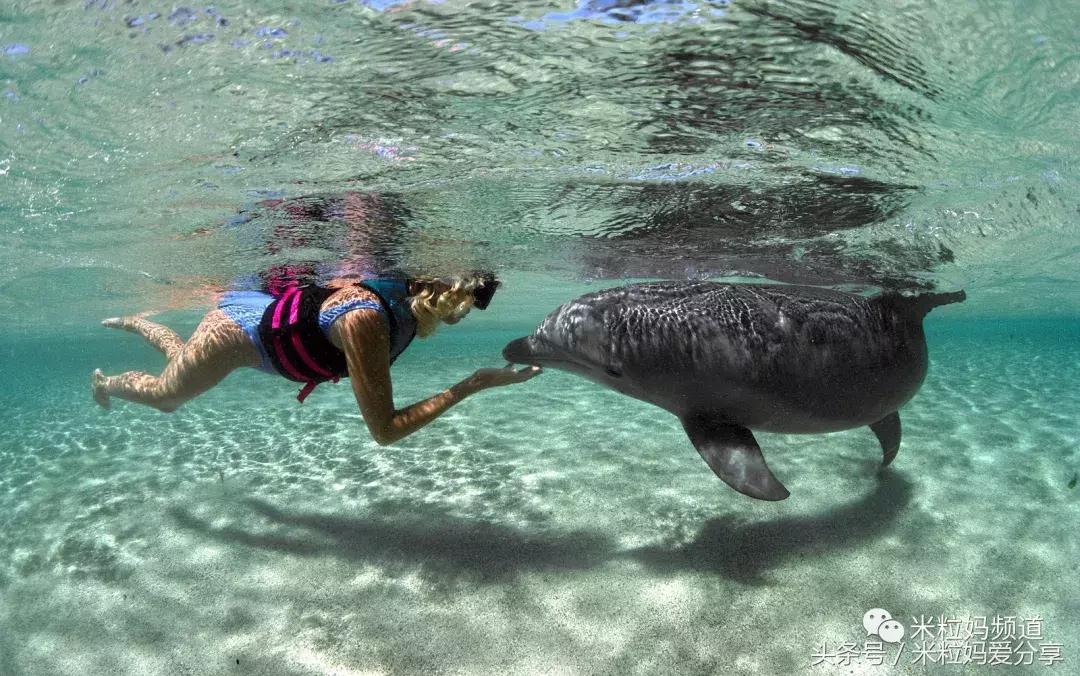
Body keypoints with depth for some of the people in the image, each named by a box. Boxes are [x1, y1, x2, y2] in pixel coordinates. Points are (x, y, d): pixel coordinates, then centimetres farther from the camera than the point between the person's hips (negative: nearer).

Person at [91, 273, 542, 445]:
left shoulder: (411, 298, -20)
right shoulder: (366, 317, -44)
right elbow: (384, 429, -42)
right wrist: (470, 386, -45)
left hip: (272, 310, 7)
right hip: (239, 326, -7)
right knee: (164, 395, 23)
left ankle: (133, 322, 62)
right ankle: (103, 383, 53)